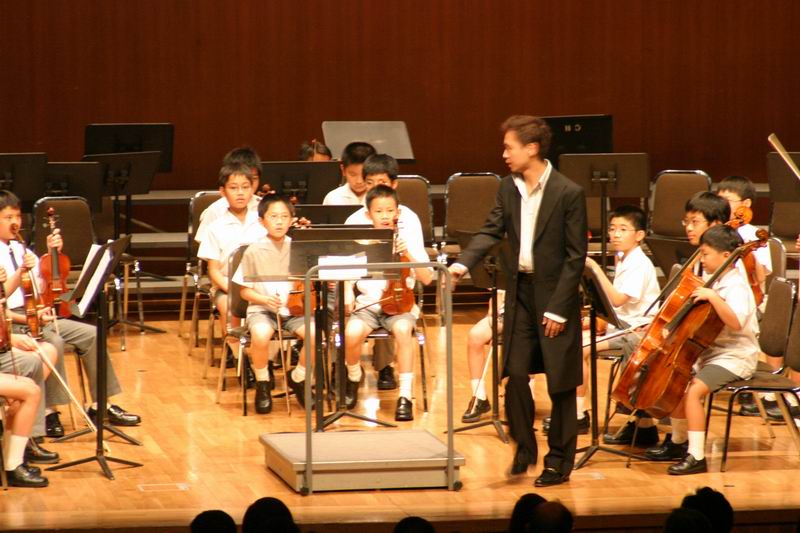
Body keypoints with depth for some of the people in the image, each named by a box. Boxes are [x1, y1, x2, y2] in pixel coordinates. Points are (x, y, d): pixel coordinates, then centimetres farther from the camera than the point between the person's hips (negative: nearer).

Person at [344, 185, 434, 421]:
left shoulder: (407, 239, 2)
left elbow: (427, 278, -5)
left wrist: (408, 255, -18)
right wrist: (348, 293, -7)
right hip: (368, 303, 1)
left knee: (402, 330, -35)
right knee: (352, 333, -29)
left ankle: (405, 397, -26)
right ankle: (354, 376, 7)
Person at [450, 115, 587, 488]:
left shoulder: (569, 194, -13)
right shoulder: (508, 189, 5)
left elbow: (576, 256, -12)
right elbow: (491, 231, 2)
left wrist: (558, 307, -15)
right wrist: (462, 264, -17)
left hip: (554, 295, -5)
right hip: (519, 292, 5)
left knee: (561, 382, 3)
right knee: (515, 375, 3)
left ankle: (559, 461, 12)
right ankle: (524, 449, 19)